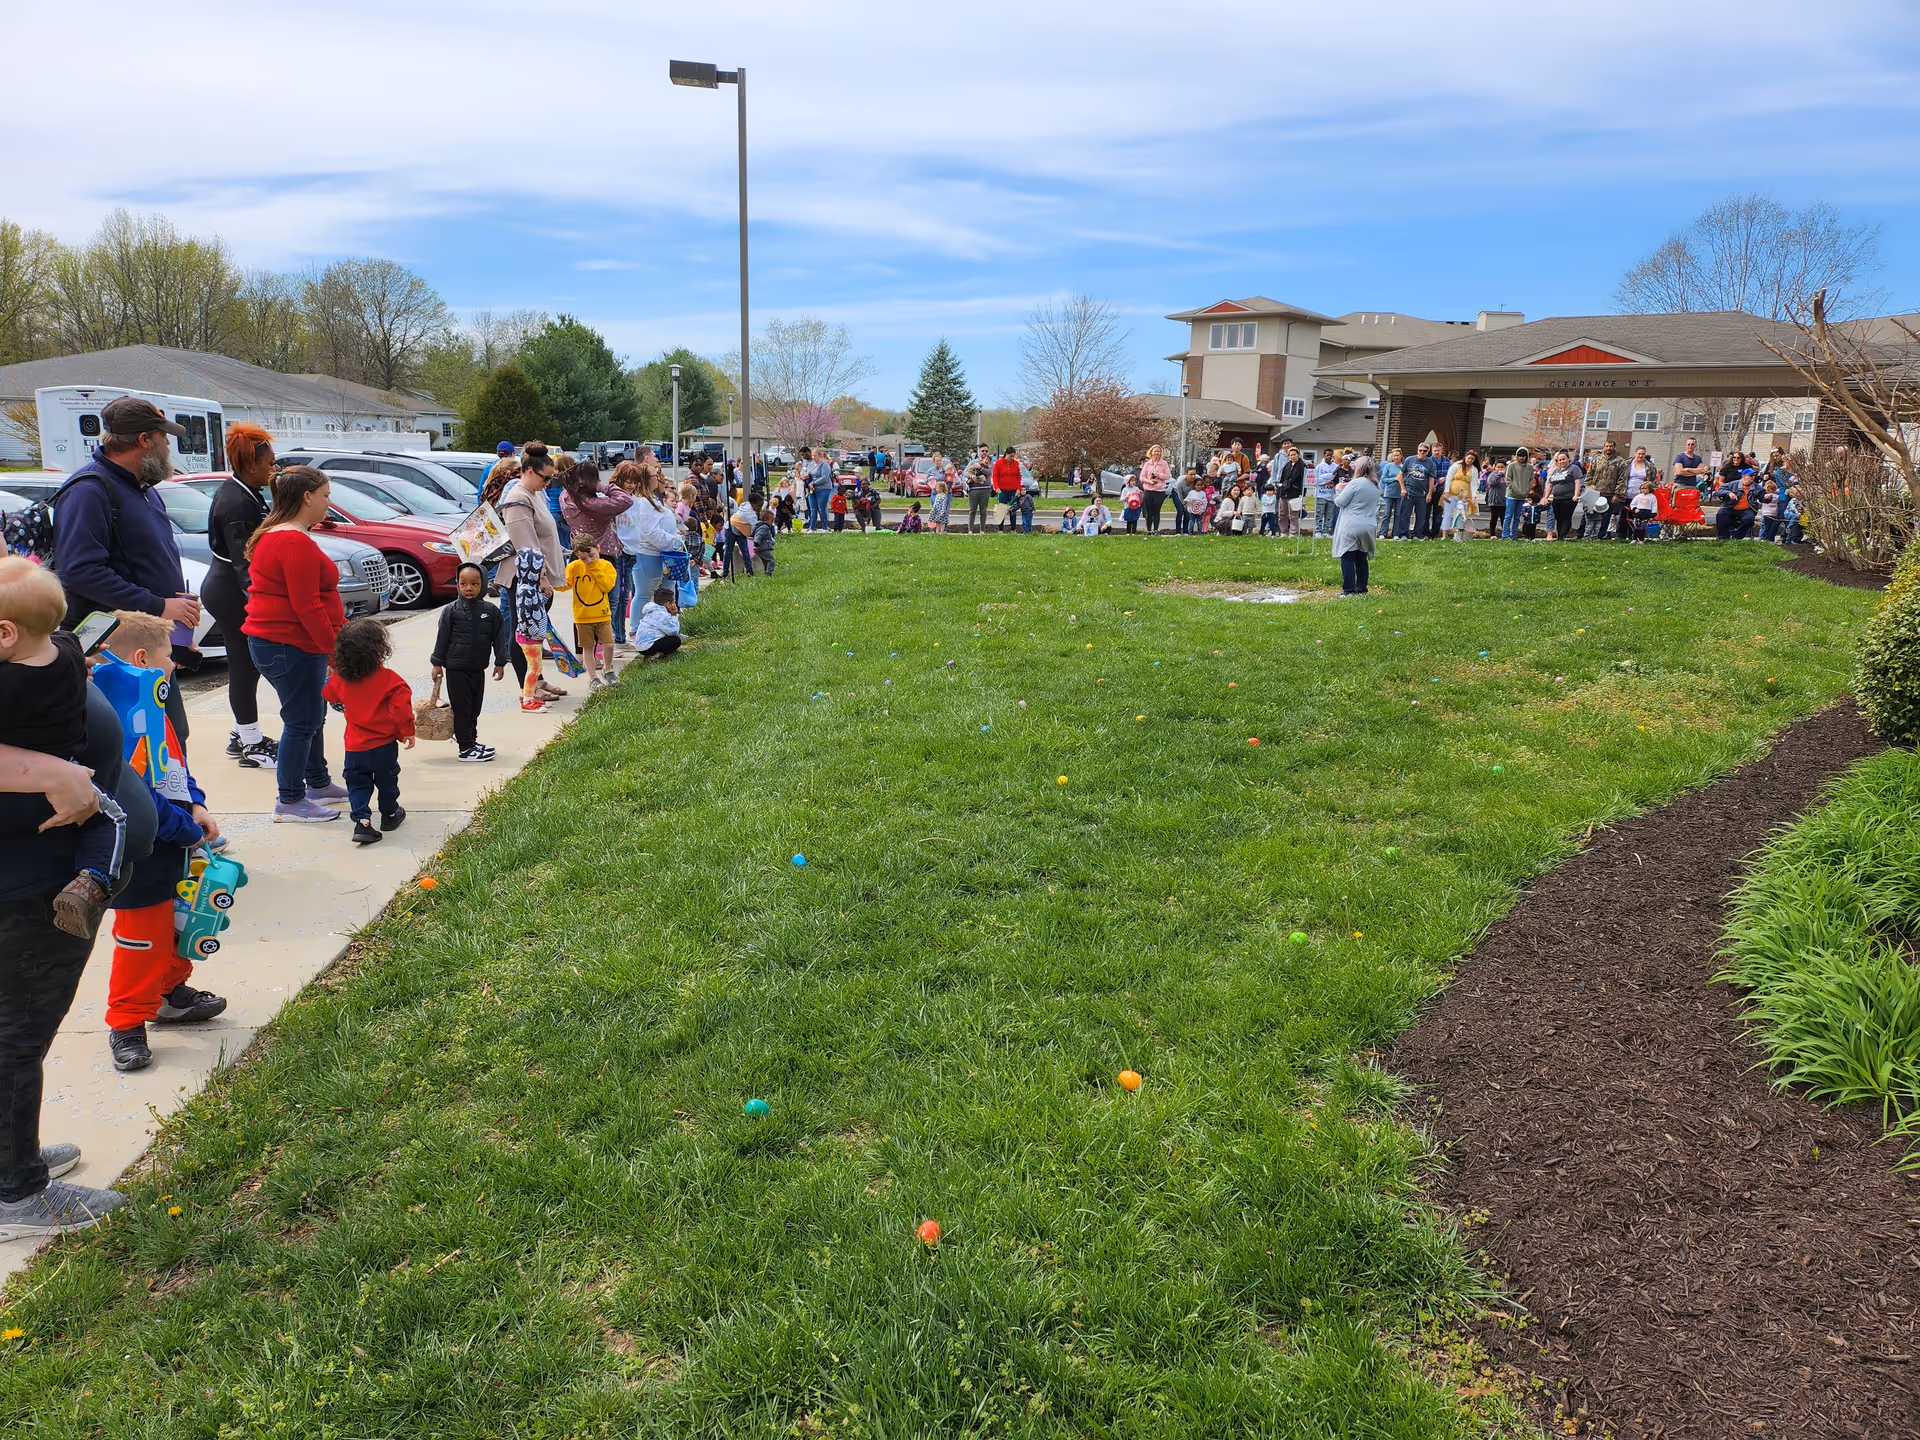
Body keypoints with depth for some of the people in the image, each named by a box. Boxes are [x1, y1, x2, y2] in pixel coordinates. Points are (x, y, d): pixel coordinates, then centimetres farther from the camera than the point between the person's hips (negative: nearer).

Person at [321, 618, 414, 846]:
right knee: (387, 781, 18)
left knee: (358, 784, 11)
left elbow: (329, 692, 16)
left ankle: (361, 820, -5)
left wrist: (332, 673, 32)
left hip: (355, 748, 2)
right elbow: (401, 704, -19)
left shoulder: (340, 679, -4)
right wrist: (407, 731, -8)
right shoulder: (388, 679, -17)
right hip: (384, 745, -2)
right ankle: (390, 814, 34)